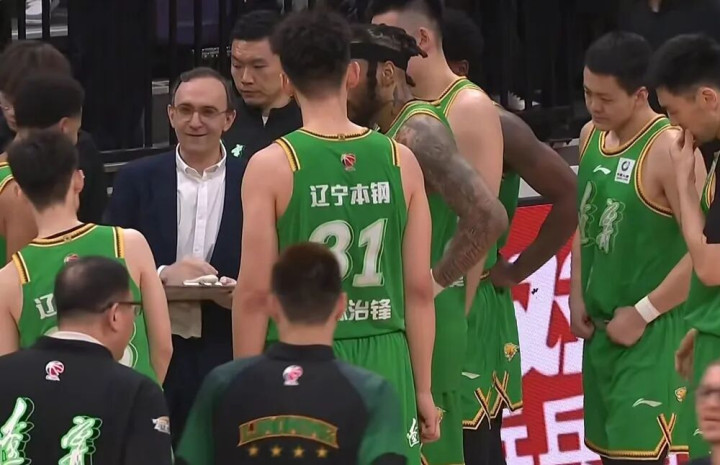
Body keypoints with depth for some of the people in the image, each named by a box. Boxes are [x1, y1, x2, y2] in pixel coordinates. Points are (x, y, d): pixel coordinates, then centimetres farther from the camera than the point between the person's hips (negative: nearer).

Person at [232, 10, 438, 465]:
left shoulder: (272, 167, -6)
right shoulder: (400, 161, 3)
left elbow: (255, 293, -6)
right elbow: (420, 289, 5)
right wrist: (423, 389, 12)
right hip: (384, 364, 3)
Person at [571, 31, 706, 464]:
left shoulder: (670, 149, -18)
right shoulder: (591, 136, 7)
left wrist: (642, 313, -17)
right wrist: (578, 295, 9)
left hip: (653, 333, -8)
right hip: (602, 326, 8)